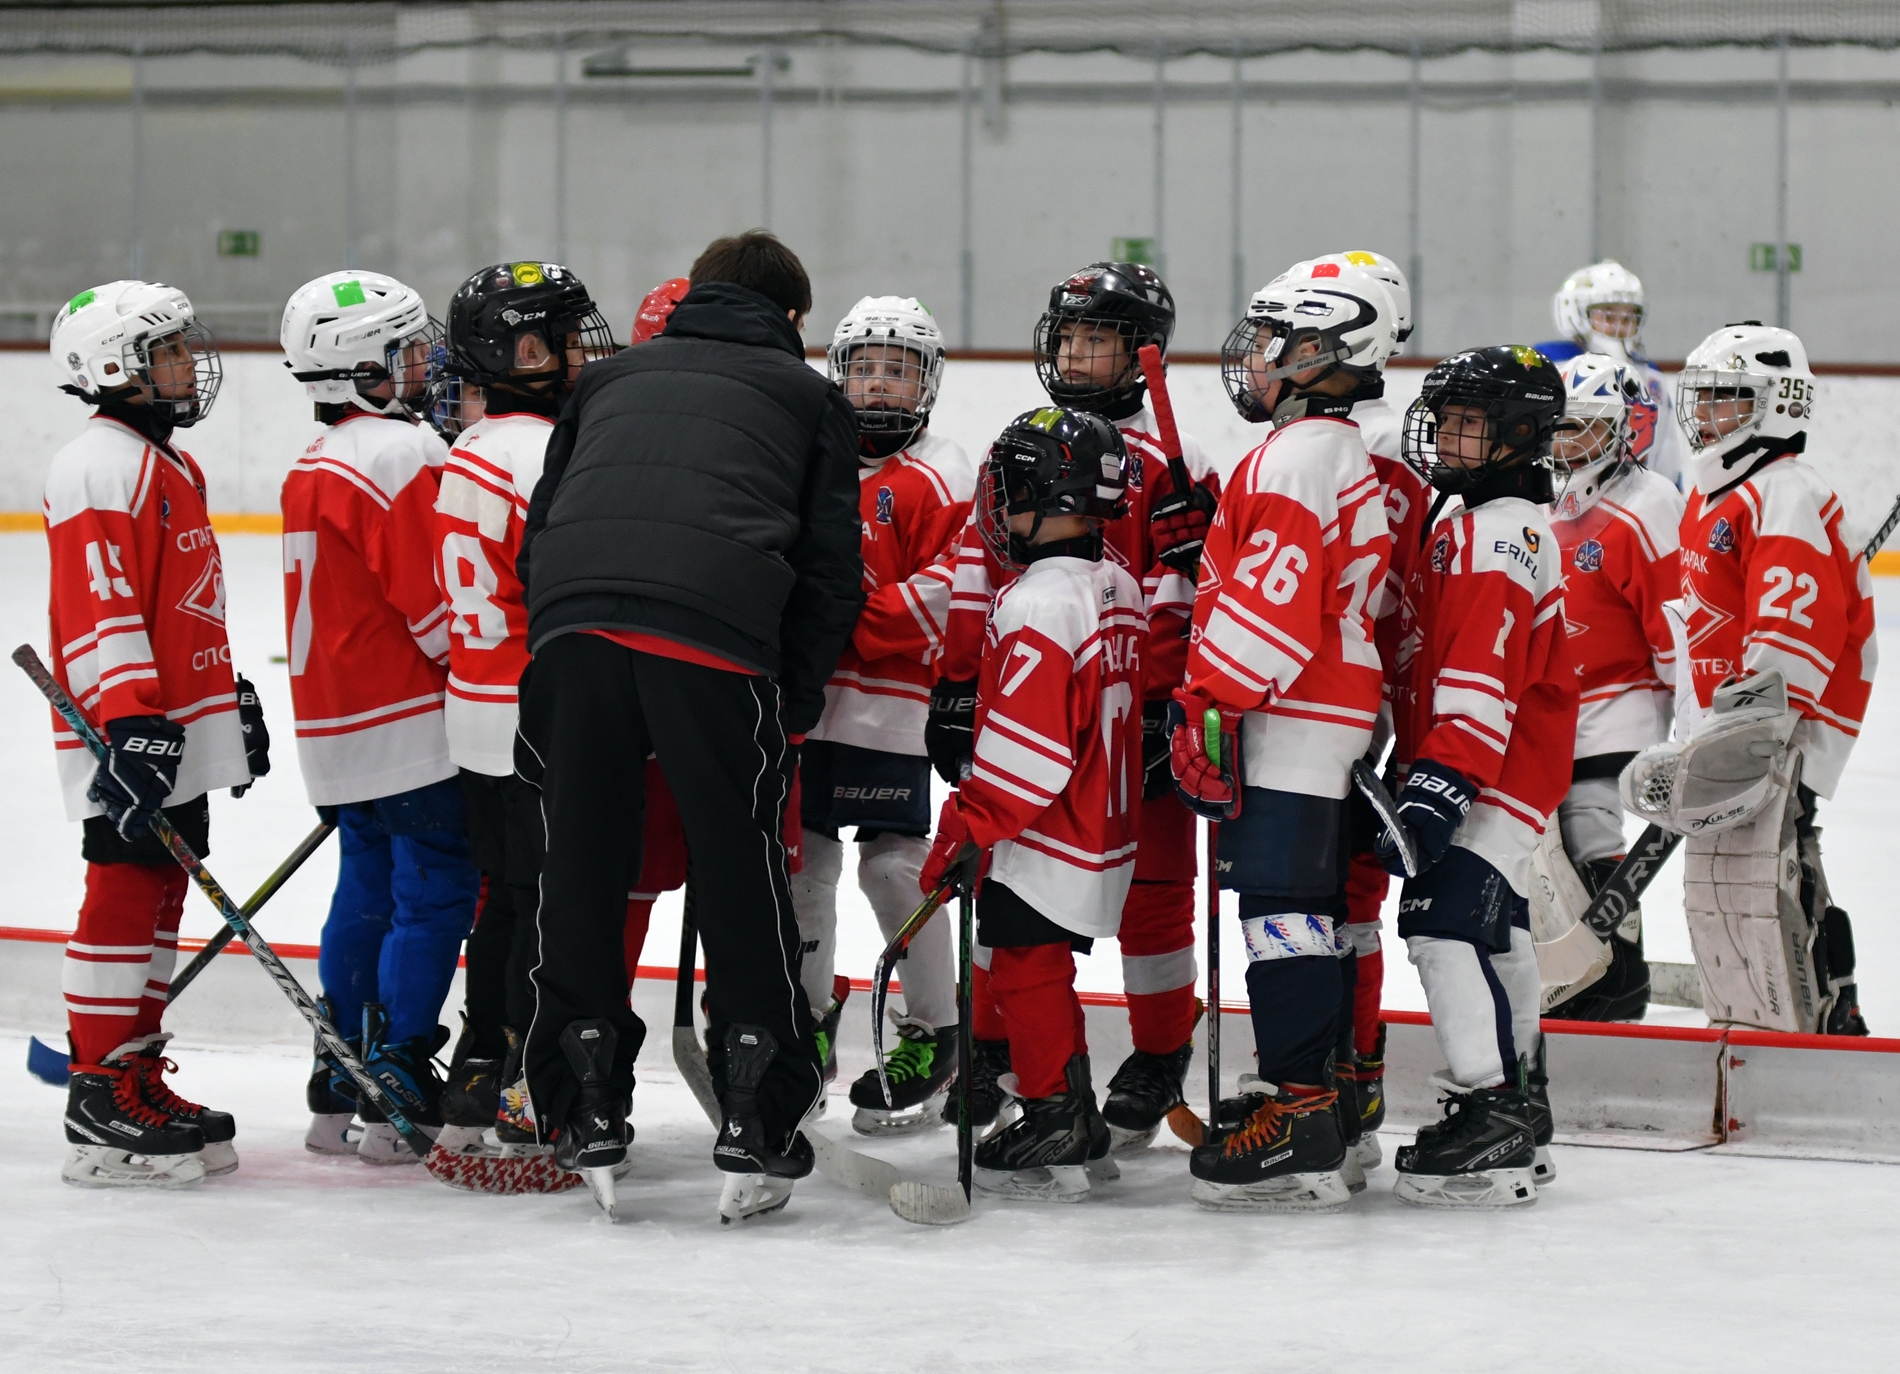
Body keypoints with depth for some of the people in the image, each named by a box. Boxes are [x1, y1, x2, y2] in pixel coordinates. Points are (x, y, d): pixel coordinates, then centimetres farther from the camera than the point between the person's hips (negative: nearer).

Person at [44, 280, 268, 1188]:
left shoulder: (170, 465, 19)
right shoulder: (101, 467, -14)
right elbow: (100, 610, -21)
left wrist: (234, 702, 29)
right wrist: (132, 722, -26)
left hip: (181, 740, 10)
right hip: (128, 743, -10)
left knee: (160, 901, 12)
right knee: (125, 899, -9)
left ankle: (140, 1079, 19)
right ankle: (100, 1108, -8)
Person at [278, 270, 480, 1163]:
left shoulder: (314, 468, 15)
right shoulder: (402, 456, -16)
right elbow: (439, 603, -18)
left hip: (336, 725, 10)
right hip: (411, 727, -10)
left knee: (368, 891, 14)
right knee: (435, 895, -6)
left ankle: (340, 1096, 16)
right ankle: (400, 1100, -8)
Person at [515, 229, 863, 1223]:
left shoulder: (611, 377, 33)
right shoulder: (808, 396, 24)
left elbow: (539, 527, 26)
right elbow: (829, 568, 15)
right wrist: (795, 702, 18)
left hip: (573, 619, 3)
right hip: (715, 630, -2)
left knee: (582, 867, 12)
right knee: (741, 874, 6)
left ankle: (586, 1113, 15)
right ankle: (757, 1121, 6)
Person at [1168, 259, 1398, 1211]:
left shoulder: (1296, 457, -14)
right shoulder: (1349, 457, 20)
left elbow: (1269, 598, -22)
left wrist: (1206, 703, -19)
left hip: (1291, 723, -11)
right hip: (1334, 717, 11)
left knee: (1281, 905, -12)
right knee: (1319, 908, 13)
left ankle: (1299, 1115, -16)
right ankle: (1335, 1113, 18)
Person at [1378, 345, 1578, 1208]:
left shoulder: (1502, 536, -18)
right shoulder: (1464, 523, 17)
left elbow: (1483, 680, -27)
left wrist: (1441, 782, -32)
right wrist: (1419, 769, 27)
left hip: (1494, 777, -11)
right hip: (1495, 778, 11)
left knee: (1447, 922, -18)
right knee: (1496, 933, 17)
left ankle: (1491, 1112, -20)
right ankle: (1510, 1095, 27)